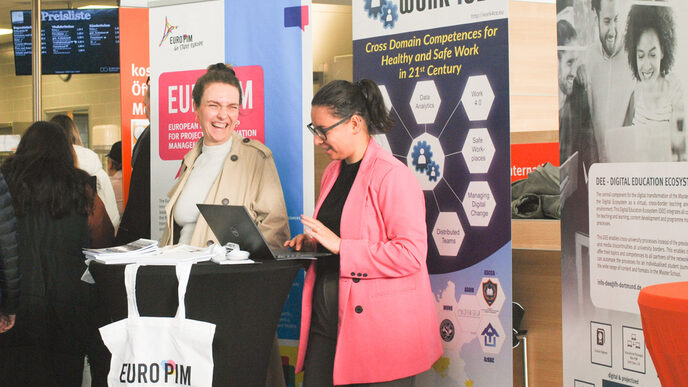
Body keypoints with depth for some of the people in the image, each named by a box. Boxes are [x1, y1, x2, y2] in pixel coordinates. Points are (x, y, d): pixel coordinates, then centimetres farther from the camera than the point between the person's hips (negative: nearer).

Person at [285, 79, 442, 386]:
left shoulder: (393, 176, -14)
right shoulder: (334, 171, 15)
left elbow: (411, 254, -21)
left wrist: (340, 246, -21)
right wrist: (311, 241, 8)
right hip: (326, 320, 8)